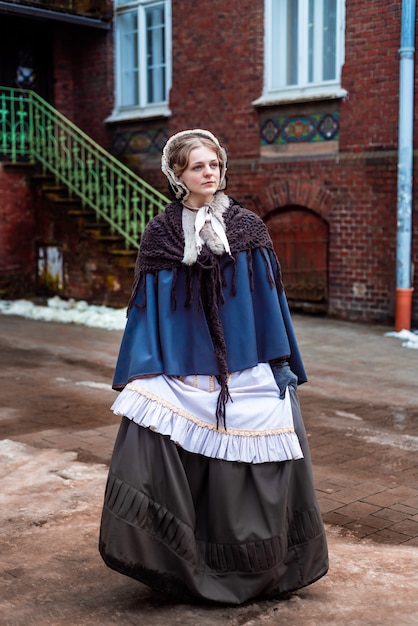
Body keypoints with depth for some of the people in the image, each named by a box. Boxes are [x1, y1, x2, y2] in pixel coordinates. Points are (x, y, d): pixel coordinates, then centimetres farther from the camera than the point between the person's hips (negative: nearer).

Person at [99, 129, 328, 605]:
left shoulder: (248, 227, 4)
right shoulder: (160, 233, 3)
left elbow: (269, 297, 4)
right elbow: (148, 307, 3)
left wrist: (282, 364, 1)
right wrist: (142, 374, -3)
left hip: (244, 369, 0)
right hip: (183, 371, 0)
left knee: (247, 468, 3)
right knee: (150, 449, -15)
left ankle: (257, 564, 25)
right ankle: (178, 562, 3)